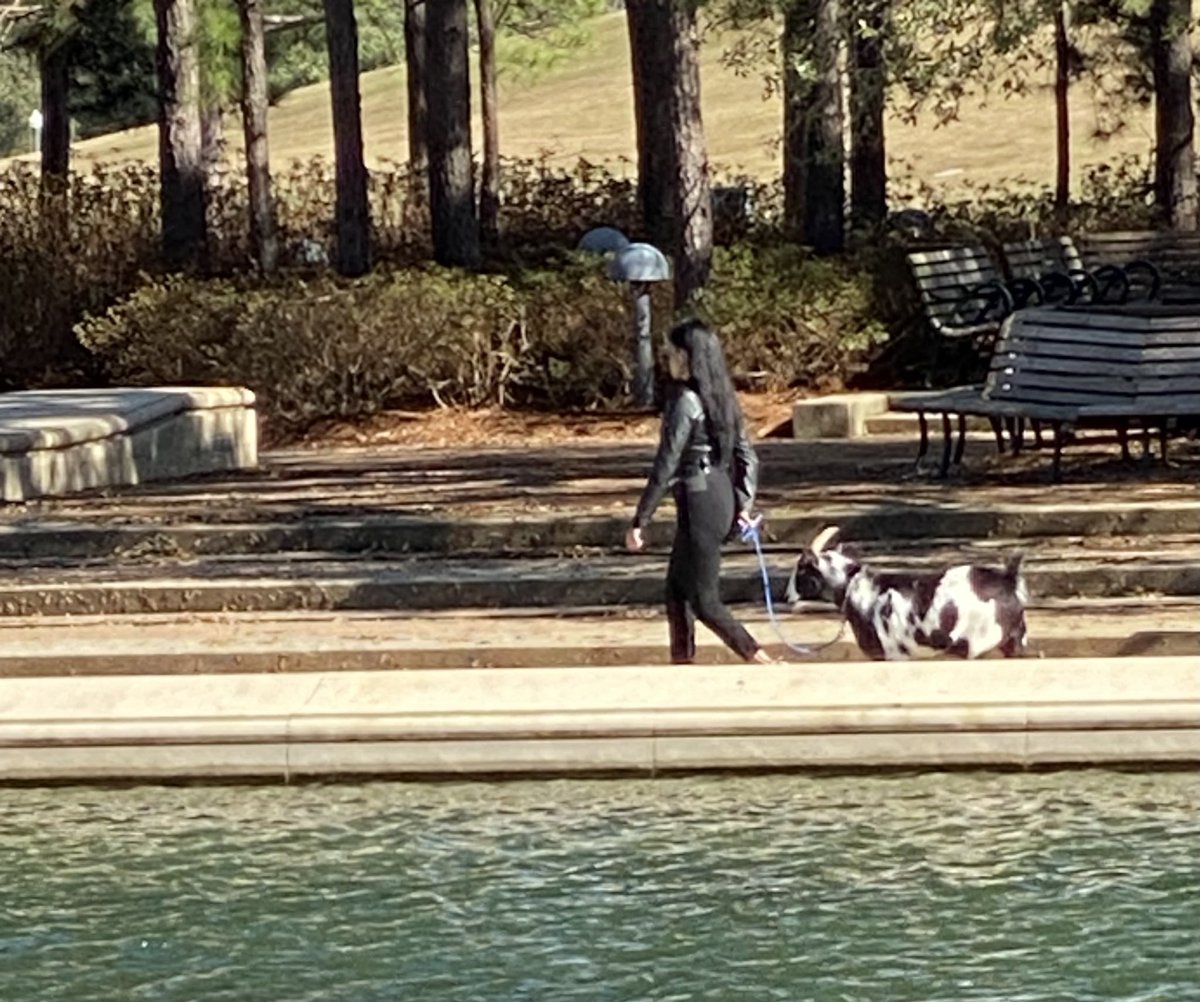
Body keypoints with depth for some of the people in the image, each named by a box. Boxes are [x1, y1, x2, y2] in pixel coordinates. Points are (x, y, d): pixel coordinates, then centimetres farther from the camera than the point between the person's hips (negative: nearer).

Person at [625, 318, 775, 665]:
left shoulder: (685, 401, -17)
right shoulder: (721, 398, 8)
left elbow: (665, 467, -18)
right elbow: (747, 458, 11)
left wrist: (639, 523, -14)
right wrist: (743, 504, 14)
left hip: (699, 502, -9)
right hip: (722, 496, 9)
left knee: (704, 600, -2)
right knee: (677, 589, 18)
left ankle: (764, 663, -6)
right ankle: (681, 664, 22)